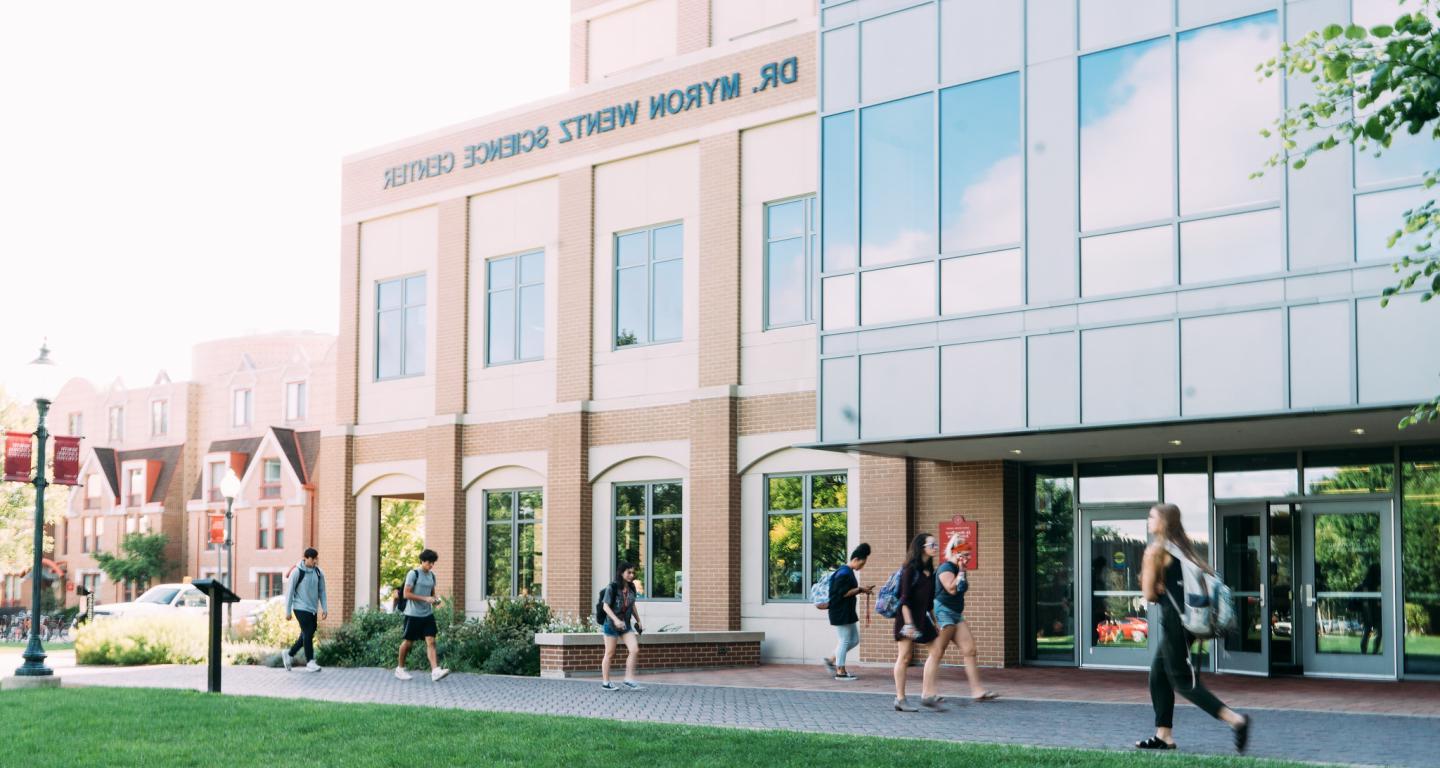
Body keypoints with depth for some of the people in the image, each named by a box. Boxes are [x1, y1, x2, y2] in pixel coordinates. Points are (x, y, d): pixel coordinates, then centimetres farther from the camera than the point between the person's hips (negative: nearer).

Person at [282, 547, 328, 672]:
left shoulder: (319, 573, 5)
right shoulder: (297, 572, -10)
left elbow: (321, 591, 12)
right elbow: (289, 592, -6)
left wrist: (324, 608, 5)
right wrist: (288, 611, -7)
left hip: (313, 609, 6)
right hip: (300, 608, -6)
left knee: (307, 636, 10)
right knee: (308, 634, -11)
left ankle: (289, 655, 28)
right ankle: (310, 661, -3)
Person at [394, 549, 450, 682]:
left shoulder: (432, 576, 11)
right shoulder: (413, 574, -9)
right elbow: (407, 594, -13)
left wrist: (435, 598, 0)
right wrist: (425, 598, -19)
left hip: (428, 614, 5)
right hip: (413, 614, -5)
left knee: (431, 641, -7)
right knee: (408, 642, 5)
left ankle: (435, 671, -18)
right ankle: (400, 669, 23)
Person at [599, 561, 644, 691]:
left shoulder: (631, 588, 6)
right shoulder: (612, 587, -12)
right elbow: (606, 606, -14)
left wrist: (638, 621, 20)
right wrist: (616, 620, -26)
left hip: (626, 624, 5)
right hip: (611, 624, -5)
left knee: (635, 650, -8)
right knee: (610, 654, 4)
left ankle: (629, 679, -1)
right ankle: (605, 682, 15)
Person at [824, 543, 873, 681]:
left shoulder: (849, 572, 14)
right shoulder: (844, 573, -17)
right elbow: (843, 593, -21)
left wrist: (862, 590, 10)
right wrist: (860, 589, -16)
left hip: (848, 612, 10)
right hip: (840, 612, -10)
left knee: (854, 639, 13)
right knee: (845, 640, -5)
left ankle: (832, 660, 21)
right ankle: (840, 672, 2)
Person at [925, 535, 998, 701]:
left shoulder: (957, 569, 16)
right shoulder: (945, 568, -13)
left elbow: (964, 587, 20)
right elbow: (952, 588, -26)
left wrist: (964, 571, 12)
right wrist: (961, 571, -17)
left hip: (956, 614, 10)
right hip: (943, 612, -10)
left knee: (969, 650, 3)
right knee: (937, 653, -7)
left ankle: (977, 690, 5)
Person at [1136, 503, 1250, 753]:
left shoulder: (1155, 550, -10)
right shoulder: (1181, 547, 15)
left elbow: (1149, 594, -12)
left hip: (1174, 619, -9)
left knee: (1183, 681, -5)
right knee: (1158, 675, 14)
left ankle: (1235, 720, -13)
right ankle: (1164, 735, 15)